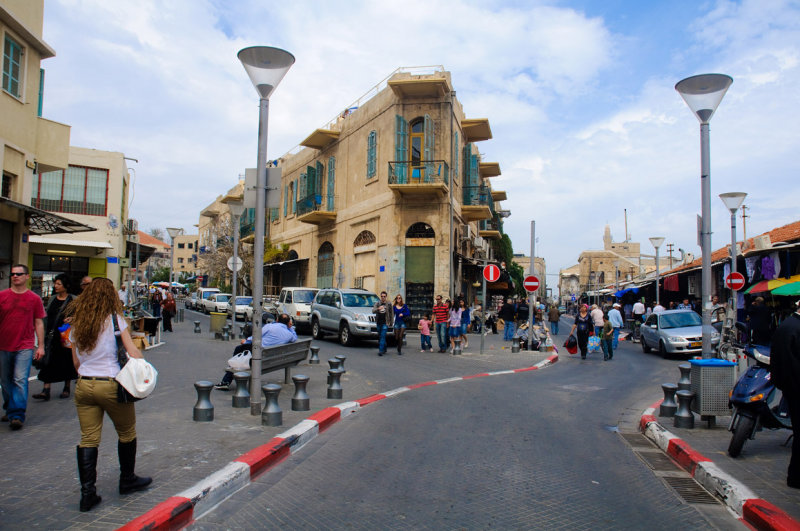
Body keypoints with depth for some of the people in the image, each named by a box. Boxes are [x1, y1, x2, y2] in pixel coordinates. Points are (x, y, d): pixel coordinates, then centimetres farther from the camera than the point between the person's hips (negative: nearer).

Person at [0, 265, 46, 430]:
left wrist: (41, 346, 3)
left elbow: (39, 323, 6)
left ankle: (17, 415, -8)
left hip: (25, 347, -2)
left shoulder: (34, 298, 2)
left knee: (20, 380, -11)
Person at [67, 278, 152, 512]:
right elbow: (133, 351, -10)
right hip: (110, 385, -4)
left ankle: (87, 493, 6)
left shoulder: (76, 323, 7)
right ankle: (127, 480, 27)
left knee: (88, 439, 8)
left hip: (83, 385, 5)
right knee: (127, 433, 14)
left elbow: (76, 362, 12)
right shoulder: (114, 319, -8)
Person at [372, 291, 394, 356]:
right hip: (378, 323, 4)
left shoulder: (388, 304, 1)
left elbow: (392, 314, 6)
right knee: (379, 337, 11)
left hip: (385, 323, -4)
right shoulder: (377, 303, 6)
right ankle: (384, 349, 27)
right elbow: (373, 311, -8)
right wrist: (378, 309, -28)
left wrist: (391, 323, 4)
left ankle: (381, 350, -17)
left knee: (383, 336, -13)